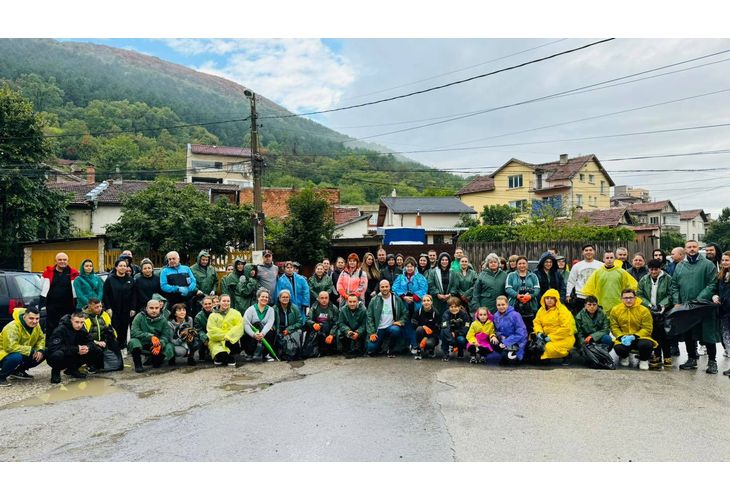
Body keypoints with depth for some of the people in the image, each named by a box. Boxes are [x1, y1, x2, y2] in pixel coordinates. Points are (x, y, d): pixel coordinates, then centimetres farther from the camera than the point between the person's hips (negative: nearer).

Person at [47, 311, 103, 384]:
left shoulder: (82, 330, -4)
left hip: (72, 357, 6)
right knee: (58, 354, -41)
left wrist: (87, 347, -28)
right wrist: (76, 349, -35)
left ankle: (72, 370, 6)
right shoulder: (60, 329, -23)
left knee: (97, 351, -9)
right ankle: (55, 371, -6)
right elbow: (54, 347, -31)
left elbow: (90, 342, -2)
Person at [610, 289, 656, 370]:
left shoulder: (644, 310, -6)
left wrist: (634, 336, -21)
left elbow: (647, 329, -8)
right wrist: (622, 337, -18)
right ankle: (624, 358, 11)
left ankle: (644, 360, 2)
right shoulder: (615, 310, 0)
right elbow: (614, 327, 0)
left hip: (639, 338, -1)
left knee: (646, 344, -35)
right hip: (623, 339, 1)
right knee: (618, 348, -31)